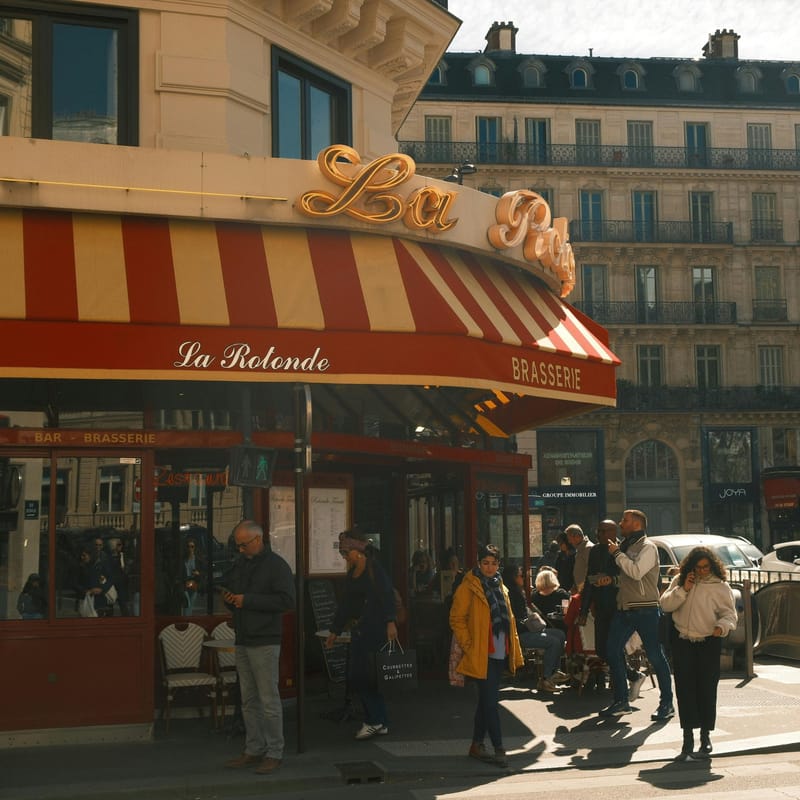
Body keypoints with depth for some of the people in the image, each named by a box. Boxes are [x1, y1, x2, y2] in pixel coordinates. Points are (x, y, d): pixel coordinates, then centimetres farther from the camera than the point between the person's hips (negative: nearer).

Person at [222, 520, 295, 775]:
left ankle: (274, 754, 3)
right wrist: (227, 596, 4)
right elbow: (225, 584, 29)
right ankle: (254, 750, 20)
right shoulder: (240, 564, 15)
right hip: (242, 641, 8)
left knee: (269, 700, -4)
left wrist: (248, 600, -19)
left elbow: (287, 600, -19)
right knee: (248, 700, 12)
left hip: (264, 642, -8)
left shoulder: (276, 565, -9)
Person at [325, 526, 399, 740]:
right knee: (356, 677, 8)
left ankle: (375, 721, 1)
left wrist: (390, 622, -27)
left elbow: (387, 596, -17)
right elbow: (345, 604, 23)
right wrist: (335, 630, 25)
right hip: (359, 631, 9)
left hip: (375, 630, -9)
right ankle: (380, 723, 15)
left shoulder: (374, 568, -9)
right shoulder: (352, 573, 16)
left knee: (362, 676, -9)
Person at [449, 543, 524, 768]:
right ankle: (499, 748, -3)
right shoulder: (468, 587, -7)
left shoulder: (500, 587, 15)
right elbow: (457, 619, -10)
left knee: (486, 701, 13)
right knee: (490, 701, -8)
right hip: (481, 655, -7)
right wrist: (469, 646, -14)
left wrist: (514, 652, 15)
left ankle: (477, 745, 23)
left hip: (500, 653, 7)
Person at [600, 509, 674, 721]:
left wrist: (617, 553, -14)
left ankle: (666, 704, 6)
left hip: (645, 610, -8)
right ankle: (621, 701, 11)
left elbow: (636, 572, -23)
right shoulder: (625, 546, 18)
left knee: (655, 656, -3)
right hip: (624, 608, 8)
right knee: (613, 652, 4)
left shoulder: (647, 547, -8)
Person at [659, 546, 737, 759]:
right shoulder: (679, 581, 5)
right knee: (685, 688, -4)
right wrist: (683, 589, -12)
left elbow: (729, 613, -3)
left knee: (707, 688, -1)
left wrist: (722, 626, -24)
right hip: (682, 641, 1)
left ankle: (705, 734, 15)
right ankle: (688, 738, -1)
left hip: (709, 643, -1)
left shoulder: (720, 586, -2)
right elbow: (665, 604, -1)